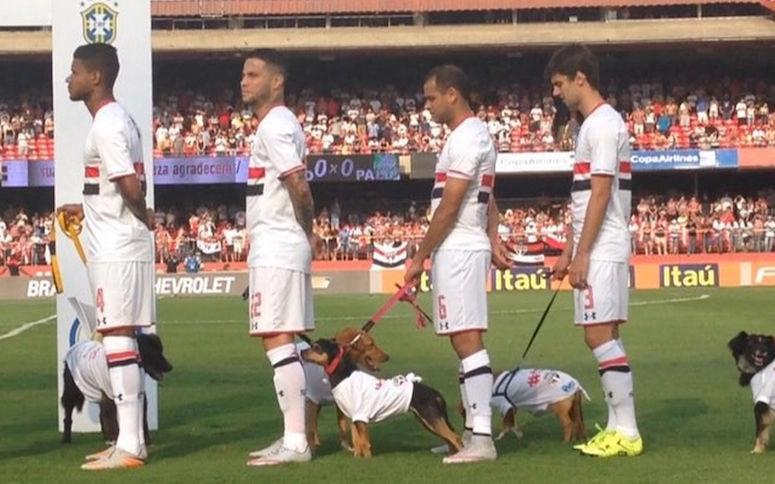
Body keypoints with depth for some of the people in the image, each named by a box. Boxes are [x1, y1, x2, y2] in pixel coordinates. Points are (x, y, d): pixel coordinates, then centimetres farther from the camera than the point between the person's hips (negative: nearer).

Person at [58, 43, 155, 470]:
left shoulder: (106, 126, -15)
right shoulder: (118, 120, 16)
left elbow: (130, 186, -24)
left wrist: (144, 218, -7)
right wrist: (87, 209, 22)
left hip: (116, 250, -10)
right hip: (123, 247, 10)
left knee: (117, 337, -9)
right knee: (123, 339, 12)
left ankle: (128, 445, -8)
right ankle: (132, 438, 18)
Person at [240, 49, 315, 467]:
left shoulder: (274, 126, -14)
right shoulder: (280, 124, 17)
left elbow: (299, 187, -20)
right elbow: (298, 189, 19)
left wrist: (305, 230, -6)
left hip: (276, 249, -11)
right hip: (277, 248, 11)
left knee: (277, 340, -10)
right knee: (282, 342, 12)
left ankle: (295, 442, -9)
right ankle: (294, 436, 16)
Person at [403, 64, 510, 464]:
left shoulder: (465, 138, -15)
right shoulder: (476, 134, 18)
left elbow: (448, 207, -17)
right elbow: (488, 199, 22)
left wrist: (420, 257, -13)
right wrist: (493, 238, 16)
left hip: (457, 250, -11)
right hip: (466, 248, 11)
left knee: (467, 341, -12)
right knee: (465, 342, 12)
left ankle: (482, 439, -15)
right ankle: (472, 431, 16)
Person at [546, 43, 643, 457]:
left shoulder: (602, 125, -13)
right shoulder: (594, 124, 18)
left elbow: (600, 194, -18)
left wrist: (581, 254, -19)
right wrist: (568, 251, 20)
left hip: (602, 249, -10)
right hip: (596, 249, 10)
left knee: (600, 336, -10)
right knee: (603, 337, 10)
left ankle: (626, 432, -9)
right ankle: (618, 428, 12)